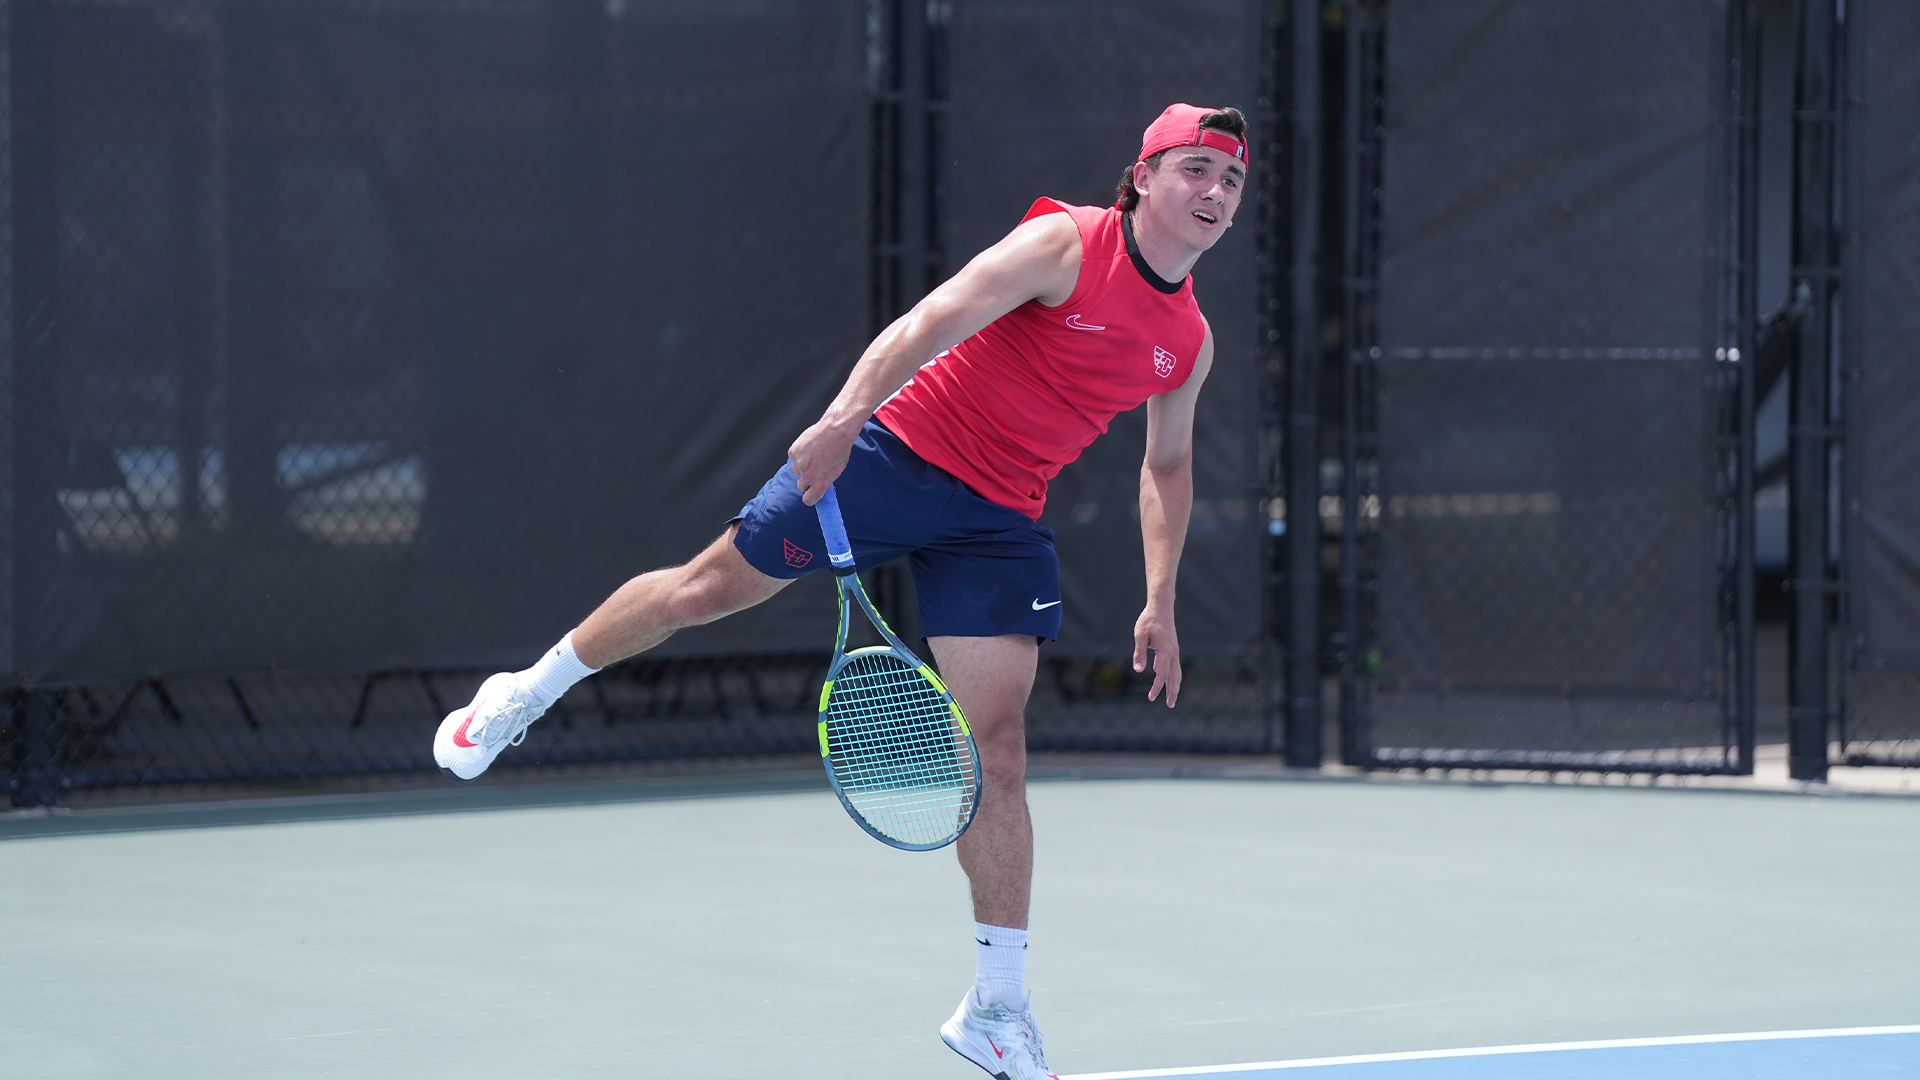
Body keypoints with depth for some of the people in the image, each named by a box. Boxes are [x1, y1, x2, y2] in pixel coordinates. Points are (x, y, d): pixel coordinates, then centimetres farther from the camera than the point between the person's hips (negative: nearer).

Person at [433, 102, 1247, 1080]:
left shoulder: (1189, 344, 3)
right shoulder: (1065, 246, -15)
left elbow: (1166, 466, 19)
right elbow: (934, 319, -26)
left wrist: (1160, 602, 12)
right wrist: (845, 414, -39)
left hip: (996, 523, 4)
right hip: (899, 451, -4)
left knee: (996, 758, -6)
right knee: (704, 590, 5)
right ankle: (523, 697, 32)